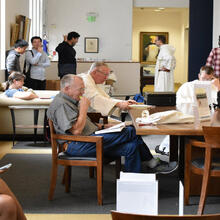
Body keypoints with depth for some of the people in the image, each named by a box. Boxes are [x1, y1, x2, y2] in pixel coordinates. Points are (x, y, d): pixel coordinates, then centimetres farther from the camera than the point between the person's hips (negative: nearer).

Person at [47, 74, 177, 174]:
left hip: (91, 139, 11)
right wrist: (84, 108, -14)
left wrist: (100, 126, 14)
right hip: (77, 146, -11)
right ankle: (153, 164, 2)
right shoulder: (61, 104, -13)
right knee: (130, 132, -13)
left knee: (131, 147, -7)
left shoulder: (71, 101, 21)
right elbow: (76, 131, -23)